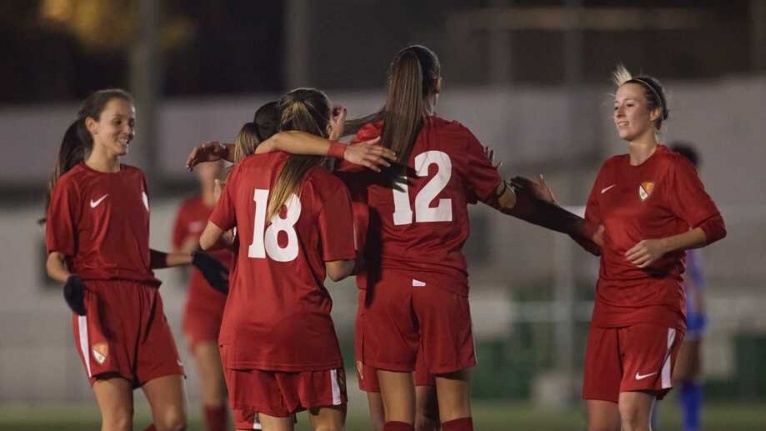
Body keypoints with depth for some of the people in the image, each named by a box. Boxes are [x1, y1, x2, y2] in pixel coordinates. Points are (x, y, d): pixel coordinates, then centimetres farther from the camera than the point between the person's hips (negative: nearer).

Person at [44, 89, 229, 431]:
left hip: (145, 304, 6)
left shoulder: (135, 180, 19)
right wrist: (70, 281, -23)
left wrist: (192, 259, 19)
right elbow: (55, 260, -2)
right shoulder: (72, 184, 0)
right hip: (100, 307, -6)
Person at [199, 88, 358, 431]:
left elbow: (207, 241, 9)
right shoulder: (328, 187, -8)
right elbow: (336, 270, -9)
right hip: (304, 326, -4)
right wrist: (356, 257, 12)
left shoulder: (245, 170, 4)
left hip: (244, 327, 4)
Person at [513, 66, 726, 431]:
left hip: (654, 305, -7)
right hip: (609, 306, 7)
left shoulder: (672, 167, -4)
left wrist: (662, 245, -21)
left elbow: (713, 227, -9)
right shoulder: (610, 171, 16)